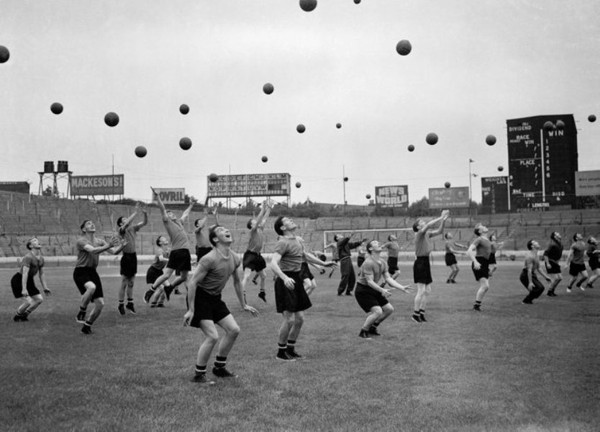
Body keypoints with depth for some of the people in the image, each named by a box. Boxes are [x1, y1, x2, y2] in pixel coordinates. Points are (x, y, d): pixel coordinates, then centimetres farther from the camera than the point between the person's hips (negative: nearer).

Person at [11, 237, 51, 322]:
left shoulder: (41, 258, 4)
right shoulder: (28, 257, -23)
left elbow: (41, 274, 12)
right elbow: (25, 273, -29)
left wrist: (45, 288, 9)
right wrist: (24, 289, -33)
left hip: (29, 281, 8)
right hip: (18, 280, -8)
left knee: (40, 299, -2)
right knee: (29, 301, -17)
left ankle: (24, 316, 14)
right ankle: (17, 316, 9)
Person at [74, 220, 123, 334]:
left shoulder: (99, 241, 9)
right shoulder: (81, 241, -9)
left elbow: (114, 251, -1)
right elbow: (93, 250, -27)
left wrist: (121, 246, -22)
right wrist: (108, 245, -37)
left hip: (92, 272, 6)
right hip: (81, 272, -6)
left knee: (100, 303, -3)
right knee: (91, 287, -39)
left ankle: (87, 326, 16)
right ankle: (81, 313, -18)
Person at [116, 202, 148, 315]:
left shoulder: (132, 228, 10)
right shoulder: (121, 230, -8)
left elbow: (144, 223, 6)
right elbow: (127, 224, -28)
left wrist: (145, 213, -12)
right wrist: (136, 212, -27)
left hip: (133, 256, 6)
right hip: (126, 256, -6)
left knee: (131, 282, 13)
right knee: (124, 282, -1)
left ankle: (130, 303, 23)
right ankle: (121, 305, 8)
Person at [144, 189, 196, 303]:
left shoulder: (179, 222, 23)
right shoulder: (167, 222, 5)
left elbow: (185, 214, 40)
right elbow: (162, 209, -4)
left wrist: (191, 204, 50)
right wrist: (157, 196, -12)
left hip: (185, 252, 7)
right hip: (176, 251, -7)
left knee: (183, 277, 10)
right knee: (167, 275, -9)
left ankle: (169, 288, 33)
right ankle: (150, 291, 5)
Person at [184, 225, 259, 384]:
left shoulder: (235, 259, 1)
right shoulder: (210, 259, -24)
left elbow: (237, 282, 17)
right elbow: (193, 282, -22)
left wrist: (243, 305, 22)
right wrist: (191, 310, -22)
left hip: (215, 298, 8)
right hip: (200, 298, -8)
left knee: (233, 330, 6)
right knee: (212, 336, -15)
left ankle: (219, 367, 22)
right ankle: (199, 375, 1)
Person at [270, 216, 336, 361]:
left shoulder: (297, 240, 13)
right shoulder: (283, 243, -15)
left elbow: (306, 255, 32)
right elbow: (273, 263, -26)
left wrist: (323, 263, 38)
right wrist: (285, 278, -41)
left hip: (296, 281, 9)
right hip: (286, 283, -9)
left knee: (299, 319, 11)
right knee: (289, 319, -9)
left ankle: (290, 349, 25)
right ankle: (280, 352, 6)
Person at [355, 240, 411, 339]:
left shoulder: (383, 263, 6)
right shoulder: (369, 263, -22)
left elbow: (388, 279, 3)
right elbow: (369, 281, -26)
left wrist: (402, 288, -8)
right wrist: (382, 290, -39)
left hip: (375, 290, 9)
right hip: (363, 291, -9)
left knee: (389, 309, 6)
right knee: (378, 311, -22)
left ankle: (372, 328, 21)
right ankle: (363, 332, -3)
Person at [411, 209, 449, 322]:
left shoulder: (427, 234, 12)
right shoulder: (419, 233, -10)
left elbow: (439, 231, 11)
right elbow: (428, 225, -25)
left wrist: (443, 220, -3)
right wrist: (441, 217, -23)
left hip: (426, 262, 8)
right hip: (420, 262, -8)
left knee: (427, 290, 9)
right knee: (421, 290, -8)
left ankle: (421, 312, 17)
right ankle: (415, 314, 1)